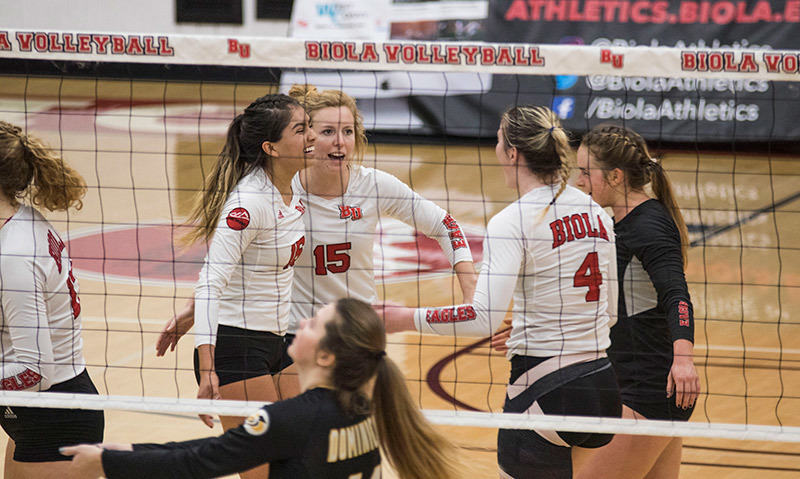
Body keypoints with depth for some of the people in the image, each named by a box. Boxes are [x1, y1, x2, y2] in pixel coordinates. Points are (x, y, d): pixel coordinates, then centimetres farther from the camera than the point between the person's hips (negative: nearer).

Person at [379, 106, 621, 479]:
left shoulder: (512, 222, -13)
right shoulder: (595, 212, 9)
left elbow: (484, 318, -23)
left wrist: (406, 319, -14)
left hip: (546, 389, -7)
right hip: (604, 385, 8)